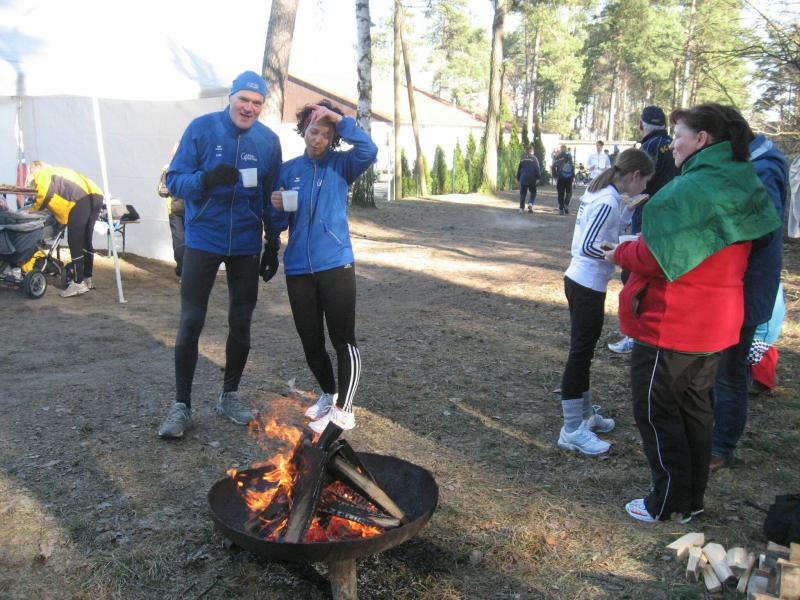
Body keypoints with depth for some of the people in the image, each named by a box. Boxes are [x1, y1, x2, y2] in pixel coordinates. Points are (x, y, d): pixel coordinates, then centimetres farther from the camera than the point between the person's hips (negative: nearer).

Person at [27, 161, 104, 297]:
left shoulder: (42, 174, 15)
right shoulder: (59, 170, 38)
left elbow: (42, 197, 5)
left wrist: (31, 211, 21)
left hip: (81, 200, -8)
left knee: (75, 243, -4)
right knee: (86, 241, 17)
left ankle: (78, 284, -3)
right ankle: (87, 278, 25)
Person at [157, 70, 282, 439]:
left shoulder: (268, 140, 1)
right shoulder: (201, 128, -7)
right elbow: (174, 180, -8)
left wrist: (273, 245, 8)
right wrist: (206, 178, -29)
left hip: (247, 245, 3)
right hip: (203, 240, -2)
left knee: (241, 323, 10)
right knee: (190, 323, -2)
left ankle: (230, 396, 27)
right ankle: (181, 406, 11)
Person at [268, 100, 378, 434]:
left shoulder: (340, 165, 1)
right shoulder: (288, 170, 8)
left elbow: (368, 150, -22)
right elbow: (279, 225, 9)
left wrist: (339, 118, -17)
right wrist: (277, 208, -12)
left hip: (336, 266, -3)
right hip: (298, 269, 4)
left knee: (343, 340, 0)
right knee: (310, 342, 13)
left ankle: (343, 410, 13)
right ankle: (328, 395, 36)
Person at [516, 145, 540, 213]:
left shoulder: (523, 159, 10)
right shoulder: (534, 159, -1)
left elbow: (519, 169, 14)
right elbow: (537, 169, -7)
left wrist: (518, 178, 19)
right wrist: (538, 177, 0)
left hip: (523, 178, 3)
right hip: (531, 179, -3)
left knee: (523, 193, 8)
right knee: (533, 192, 10)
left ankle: (522, 208, 0)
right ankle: (530, 203, -15)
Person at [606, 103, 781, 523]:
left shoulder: (690, 189, -21)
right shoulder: (738, 189, 8)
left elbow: (657, 257, -23)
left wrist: (622, 252, -4)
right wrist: (647, 240, 8)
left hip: (671, 326, -9)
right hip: (716, 325, 9)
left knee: (656, 411, 7)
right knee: (694, 409, 19)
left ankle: (669, 502, 18)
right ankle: (692, 500, 31)